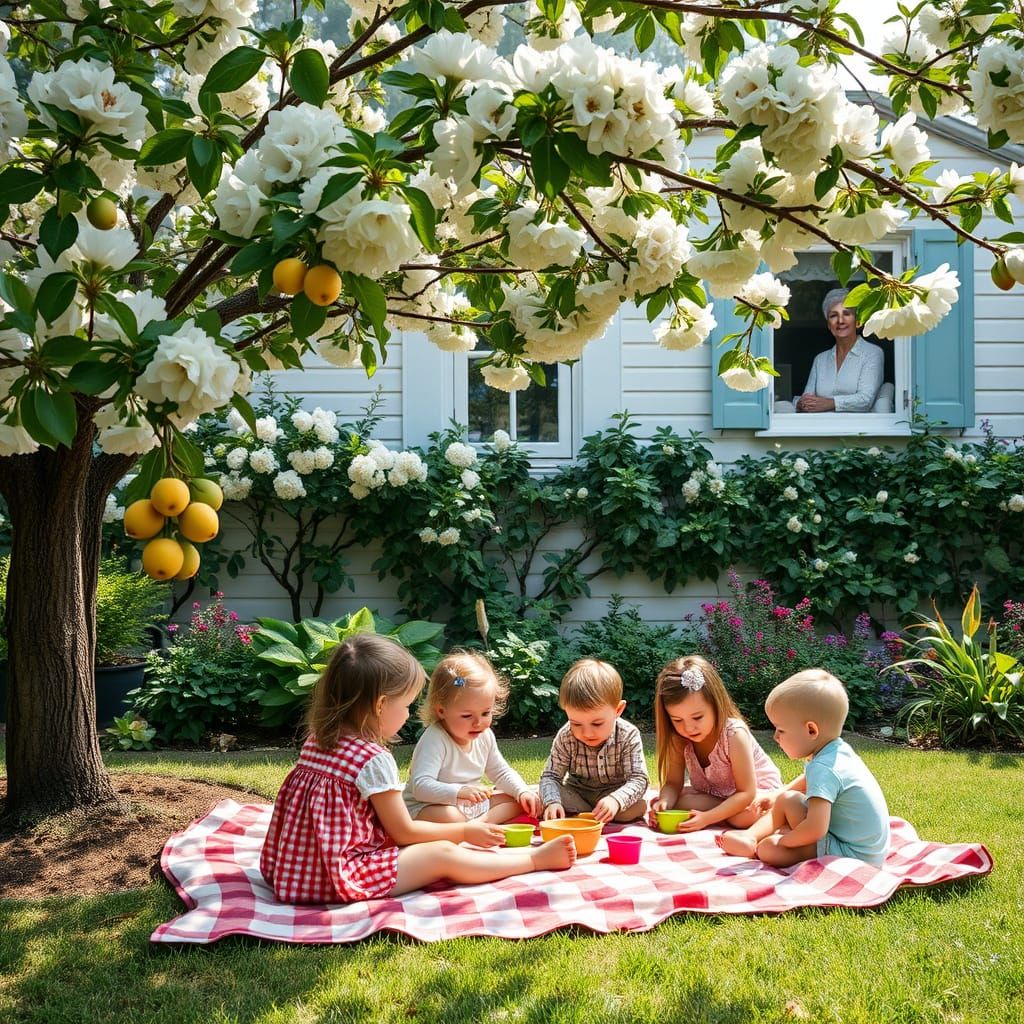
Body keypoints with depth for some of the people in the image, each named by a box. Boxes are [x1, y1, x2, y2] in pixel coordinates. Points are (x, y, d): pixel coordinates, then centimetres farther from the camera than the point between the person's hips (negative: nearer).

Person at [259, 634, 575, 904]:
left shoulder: (316, 741, 5)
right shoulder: (374, 760, -20)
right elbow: (404, 831, -9)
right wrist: (464, 831, 5)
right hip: (340, 879, -9)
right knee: (444, 855, -4)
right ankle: (536, 859, 8)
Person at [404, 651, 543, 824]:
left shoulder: (485, 736, 0)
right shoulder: (434, 740, -24)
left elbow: (502, 773, 15)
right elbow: (421, 786, -33)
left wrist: (523, 792, -5)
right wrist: (460, 791, -47)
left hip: (472, 806, 8)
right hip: (427, 807, -8)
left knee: (520, 803, -2)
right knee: (448, 817, -41)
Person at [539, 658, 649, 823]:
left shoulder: (628, 736, -23)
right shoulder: (565, 738, -18)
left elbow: (638, 779, -27)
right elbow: (551, 776, -15)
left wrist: (616, 800, -48)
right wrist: (552, 802, -38)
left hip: (615, 792, -1)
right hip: (576, 794, 1)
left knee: (638, 807, -31)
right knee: (543, 798, -25)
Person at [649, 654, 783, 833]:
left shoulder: (735, 735, -31)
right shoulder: (679, 739, -17)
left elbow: (746, 793, -32)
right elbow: (673, 783, -15)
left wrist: (707, 818, -43)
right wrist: (663, 803, -39)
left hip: (757, 790, -5)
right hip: (712, 794, 5)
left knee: (745, 815, -39)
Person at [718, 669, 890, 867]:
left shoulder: (822, 769, -26)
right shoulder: (839, 750, 5)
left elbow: (815, 829, -34)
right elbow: (807, 781, 27)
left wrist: (783, 840, -17)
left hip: (854, 855, -11)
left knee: (768, 849, -17)